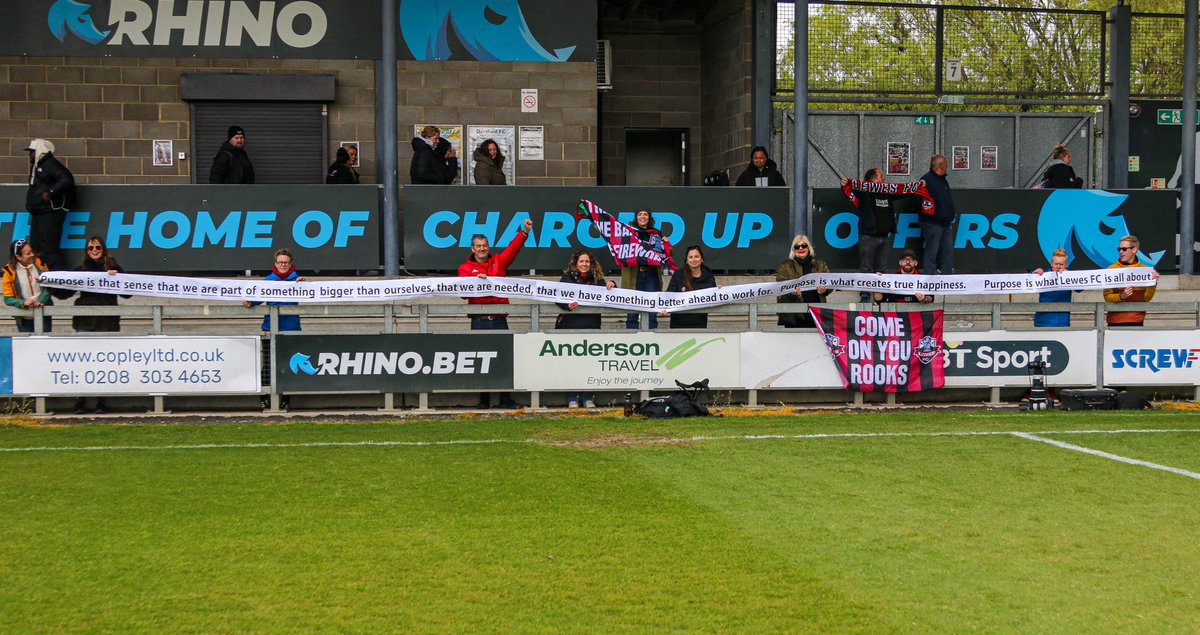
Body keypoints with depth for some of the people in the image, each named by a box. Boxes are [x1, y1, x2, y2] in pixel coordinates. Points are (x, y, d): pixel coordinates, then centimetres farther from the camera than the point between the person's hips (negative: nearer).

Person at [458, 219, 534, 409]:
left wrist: (525, 232, -9)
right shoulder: (465, 268, 9)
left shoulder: (499, 262, 15)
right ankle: (484, 399, 7)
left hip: (499, 320, 1)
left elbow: (513, 249, 3)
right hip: (479, 321, -1)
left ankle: (505, 399, 1)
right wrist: (475, 281, -21)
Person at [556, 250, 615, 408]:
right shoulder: (567, 278, 7)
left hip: (591, 326, 2)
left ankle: (587, 396, 10)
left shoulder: (597, 279, 12)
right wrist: (567, 305, -22)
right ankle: (572, 398, 4)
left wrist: (611, 286, -8)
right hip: (570, 325, -2)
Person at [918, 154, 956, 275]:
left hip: (946, 223, 9)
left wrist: (952, 213, 16)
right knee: (931, 253, -4)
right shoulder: (927, 180, -14)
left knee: (948, 251, 10)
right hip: (933, 223, -9)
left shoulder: (942, 179, 17)